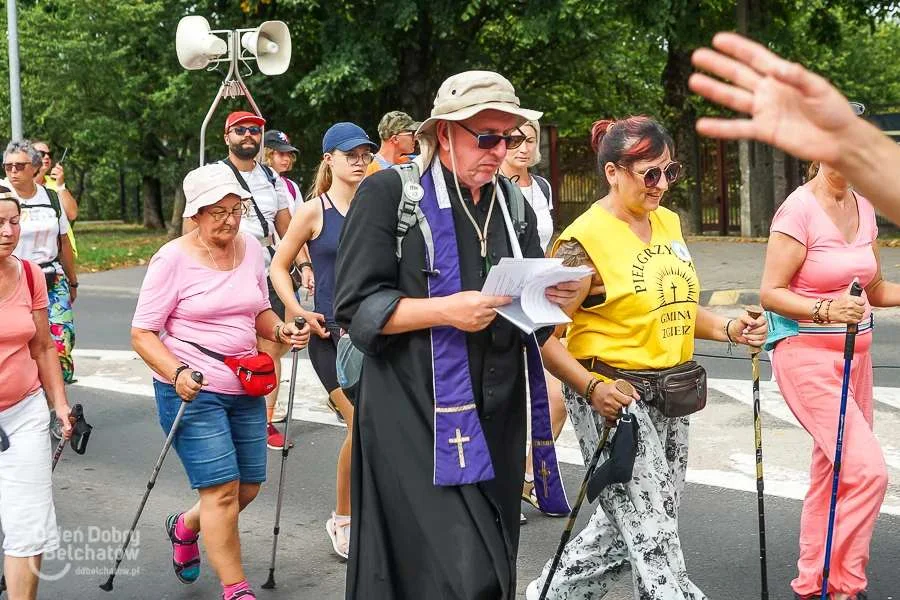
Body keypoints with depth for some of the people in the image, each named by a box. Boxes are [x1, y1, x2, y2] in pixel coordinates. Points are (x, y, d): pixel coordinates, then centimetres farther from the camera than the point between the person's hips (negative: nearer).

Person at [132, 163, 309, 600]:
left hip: (245, 388, 6)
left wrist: (282, 331, -3)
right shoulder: (173, 259, -12)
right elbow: (142, 334, -11)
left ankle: (185, 527, 41)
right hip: (191, 391, -6)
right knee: (223, 490, -7)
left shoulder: (250, 247, 5)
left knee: (249, 486, 12)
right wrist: (176, 373, -27)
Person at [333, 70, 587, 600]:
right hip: (419, 418, -6)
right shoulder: (390, 192, -6)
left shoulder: (513, 202, 13)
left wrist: (556, 296, -4)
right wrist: (446, 311, -21)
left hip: (497, 414, 6)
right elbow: (356, 307, -10)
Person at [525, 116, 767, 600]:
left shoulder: (668, 222, 9)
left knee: (625, 527, 17)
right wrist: (590, 387, -25)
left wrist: (729, 329, 3)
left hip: (669, 395, 8)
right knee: (654, 541, -5)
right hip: (612, 395, -8)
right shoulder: (586, 239, -15)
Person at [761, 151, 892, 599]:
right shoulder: (799, 209, -13)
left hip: (855, 355, 8)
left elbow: (875, 290, 17)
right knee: (867, 470, -14)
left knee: (834, 474, 11)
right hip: (808, 356, -7)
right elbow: (771, 293, -14)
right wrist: (825, 310, -27)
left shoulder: (863, 207, 9)